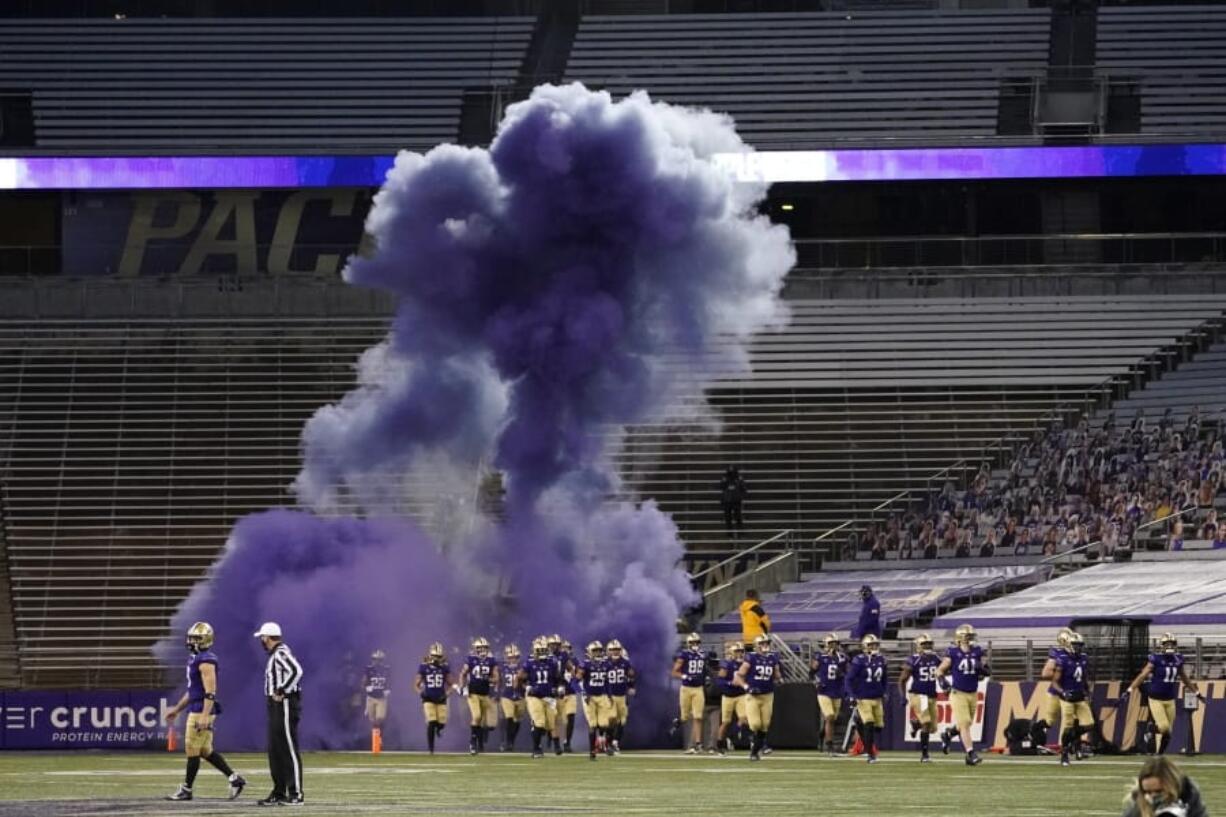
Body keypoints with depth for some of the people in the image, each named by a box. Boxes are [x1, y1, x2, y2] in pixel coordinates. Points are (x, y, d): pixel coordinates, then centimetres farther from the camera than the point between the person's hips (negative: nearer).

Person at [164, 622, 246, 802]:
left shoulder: (206, 661, -16)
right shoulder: (195, 659, 16)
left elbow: (210, 692, -21)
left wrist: (204, 716, -26)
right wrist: (177, 709, 26)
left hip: (201, 712, -10)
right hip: (195, 710, 10)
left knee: (192, 751, -2)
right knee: (205, 751, 12)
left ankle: (186, 790, 6)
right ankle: (234, 778, 14)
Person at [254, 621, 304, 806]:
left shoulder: (281, 654, -15)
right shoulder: (275, 655, 15)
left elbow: (296, 671, -29)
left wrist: (282, 692, -22)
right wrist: (277, 693, 10)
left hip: (285, 705, -10)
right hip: (276, 707, 10)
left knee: (289, 749, -7)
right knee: (274, 749, 13)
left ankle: (296, 794, -6)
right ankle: (279, 792, 18)